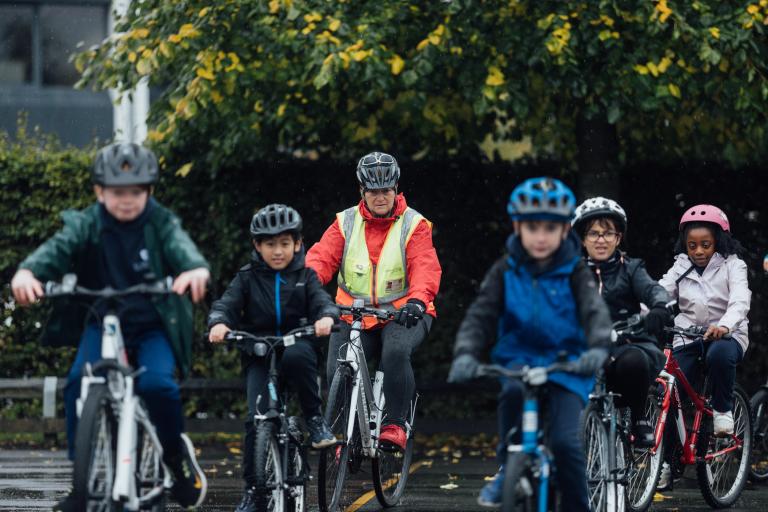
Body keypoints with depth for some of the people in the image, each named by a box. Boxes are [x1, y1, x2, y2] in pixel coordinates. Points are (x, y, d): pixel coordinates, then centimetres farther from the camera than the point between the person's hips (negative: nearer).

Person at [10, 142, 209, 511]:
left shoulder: (160, 223, -7)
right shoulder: (87, 224, -5)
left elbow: (180, 245, -27)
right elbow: (59, 247, -22)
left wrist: (196, 269, -52)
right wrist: (27, 271, -45)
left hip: (154, 326, -1)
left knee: (157, 384, -26)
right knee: (79, 381, -23)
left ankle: (176, 453, 5)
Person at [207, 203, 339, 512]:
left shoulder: (305, 276, 8)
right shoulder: (248, 278, 7)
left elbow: (321, 300, -6)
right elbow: (227, 304, -4)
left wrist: (326, 317, -31)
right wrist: (218, 323, -28)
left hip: (296, 345, 0)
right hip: (258, 356, 0)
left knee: (296, 356, -38)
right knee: (257, 418, -16)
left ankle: (315, 419, -19)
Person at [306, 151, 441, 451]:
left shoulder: (414, 226, -1)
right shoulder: (345, 223, 6)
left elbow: (425, 268, -15)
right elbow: (322, 257, -6)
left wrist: (417, 300, -36)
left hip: (402, 315, -3)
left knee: (395, 352, -34)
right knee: (338, 371, -17)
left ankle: (395, 426, -22)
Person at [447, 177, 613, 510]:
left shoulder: (574, 272, -2)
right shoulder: (506, 271, 1)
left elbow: (595, 311, -17)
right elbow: (481, 315, -6)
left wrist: (598, 347, -39)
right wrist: (466, 354, -25)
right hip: (519, 358, 1)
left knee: (566, 441, -19)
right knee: (513, 391, -35)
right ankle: (508, 470, -15)